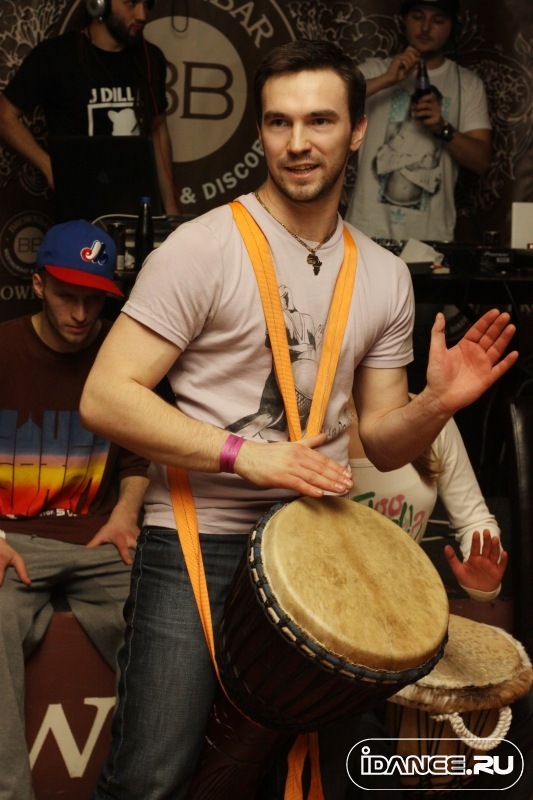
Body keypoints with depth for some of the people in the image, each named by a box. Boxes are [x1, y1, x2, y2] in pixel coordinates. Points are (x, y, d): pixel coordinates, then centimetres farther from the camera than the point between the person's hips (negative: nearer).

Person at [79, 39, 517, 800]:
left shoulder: (386, 278, 8)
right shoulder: (203, 248, -9)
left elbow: (381, 442, 12)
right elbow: (104, 398, -13)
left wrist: (436, 404, -10)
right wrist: (242, 453, -21)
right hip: (196, 544, -5)